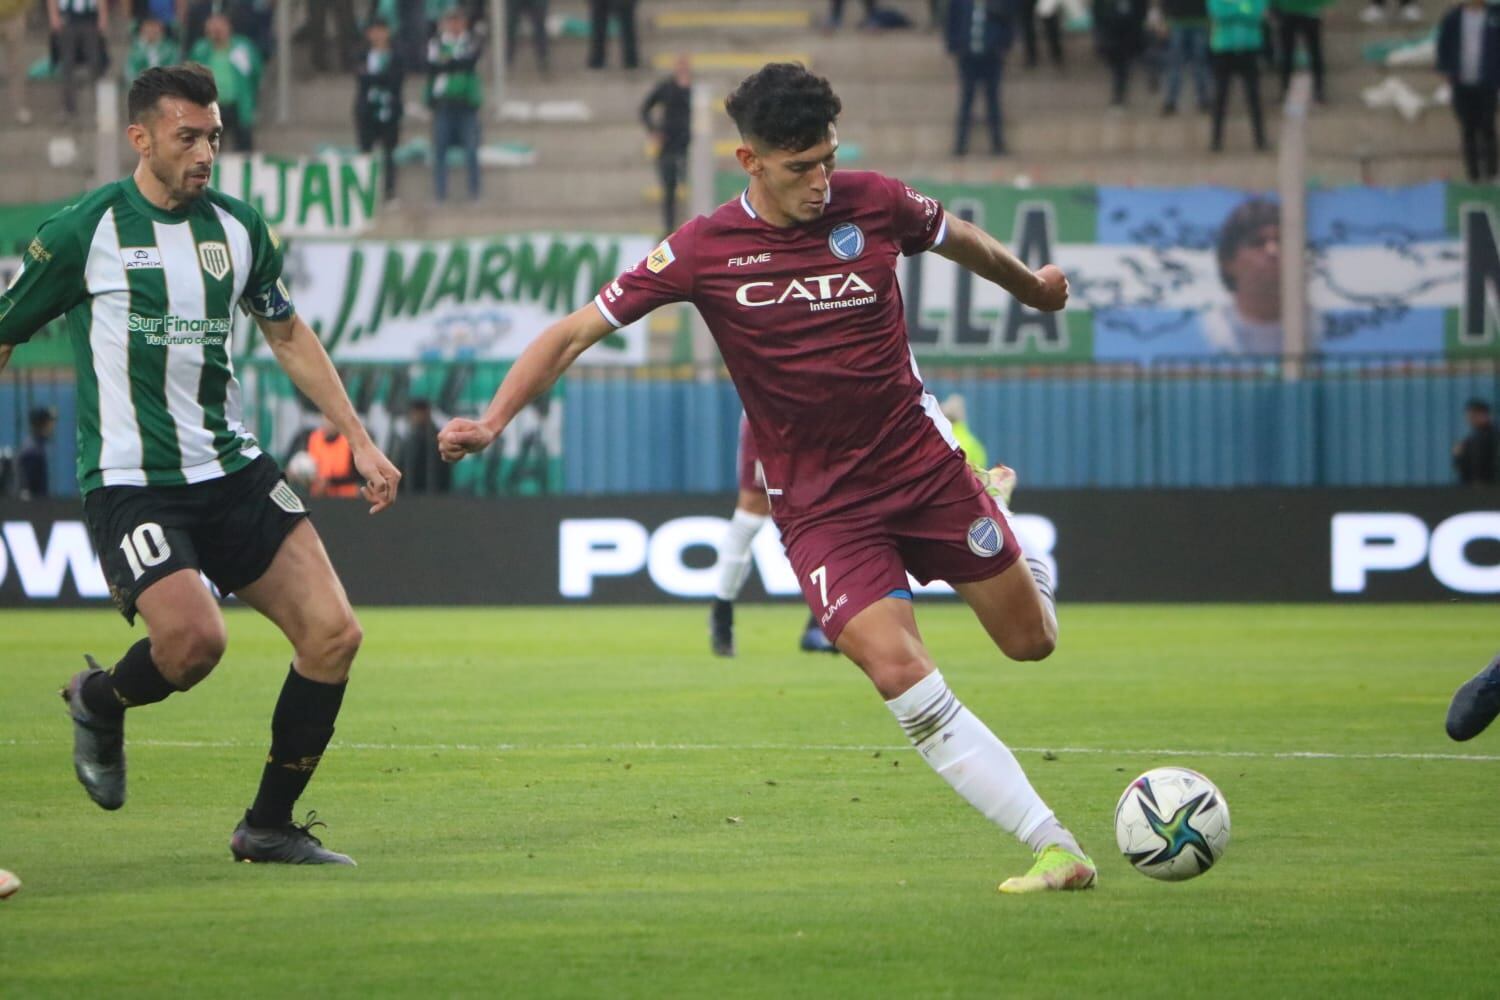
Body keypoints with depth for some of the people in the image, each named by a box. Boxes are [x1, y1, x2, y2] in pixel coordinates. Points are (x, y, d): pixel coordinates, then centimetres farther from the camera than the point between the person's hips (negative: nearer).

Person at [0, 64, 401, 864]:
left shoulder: (237, 228, 8)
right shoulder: (84, 231, -7)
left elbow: (287, 334, 23)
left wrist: (358, 440, 19)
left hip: (231, 469, 6)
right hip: (129, 484, -6)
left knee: (332, 632, -6)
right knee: (195, 639, -27)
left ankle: (269, 826, 8)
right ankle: (98, 700, 9)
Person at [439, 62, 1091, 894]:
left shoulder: (873, 203, -6)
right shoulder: (703, 251, -12)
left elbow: (958, 239, 17)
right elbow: (576, 332, -7)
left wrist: (1032, 287, 35)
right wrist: (492, 420, -18)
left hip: (923, 464, 2)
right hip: (820, 505, -2)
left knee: (1030, 639, 9)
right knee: (900, 676, -19)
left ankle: (1019, 561, 47)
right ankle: (1055, 850, -15)